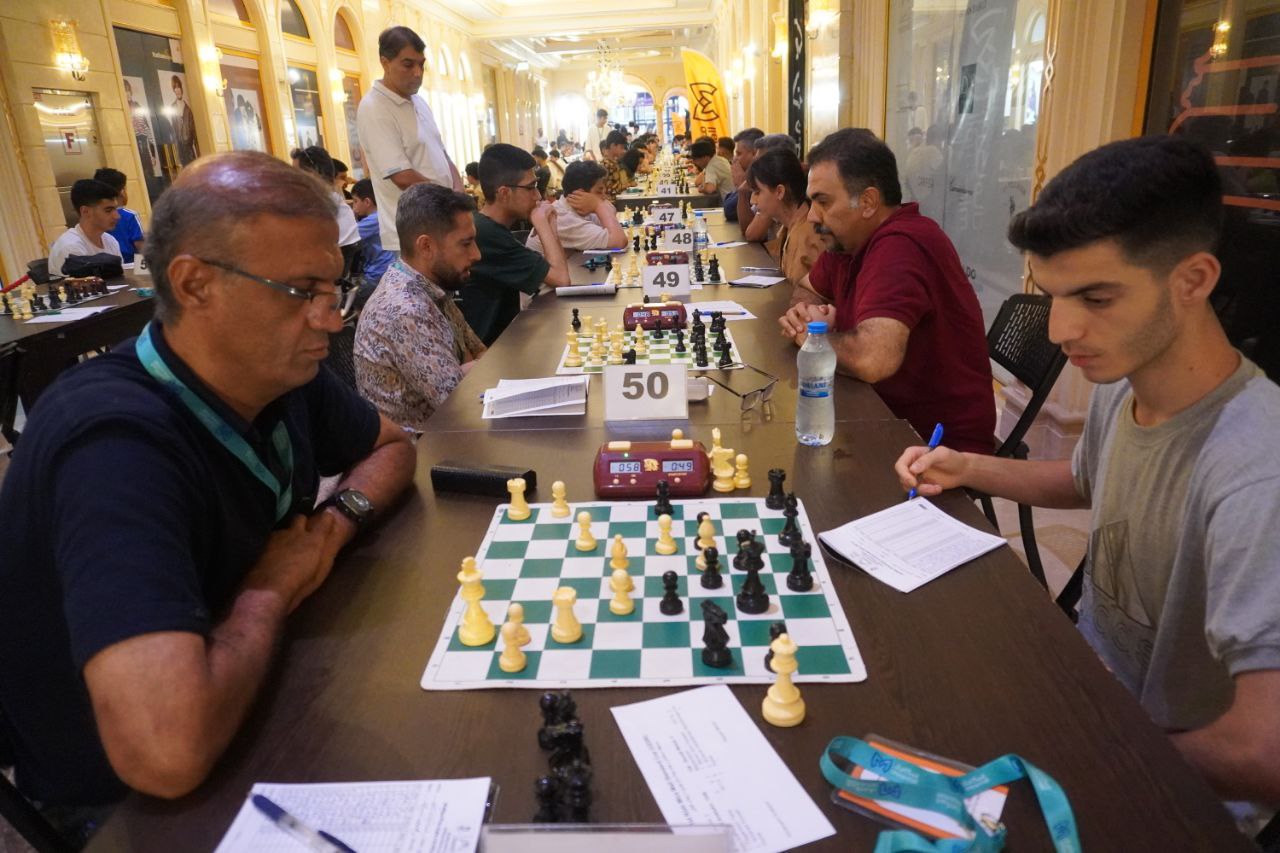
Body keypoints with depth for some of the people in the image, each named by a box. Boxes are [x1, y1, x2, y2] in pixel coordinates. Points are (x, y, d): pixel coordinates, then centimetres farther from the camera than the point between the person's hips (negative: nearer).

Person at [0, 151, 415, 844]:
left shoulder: (279, 368, -9)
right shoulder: (116, 441, -33)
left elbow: (392, 444, 10)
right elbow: (167, 752, -43)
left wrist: (337, 519, -12)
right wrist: (269, 593, -24)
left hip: (246, 703, 6)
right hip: (127, 806, -6)